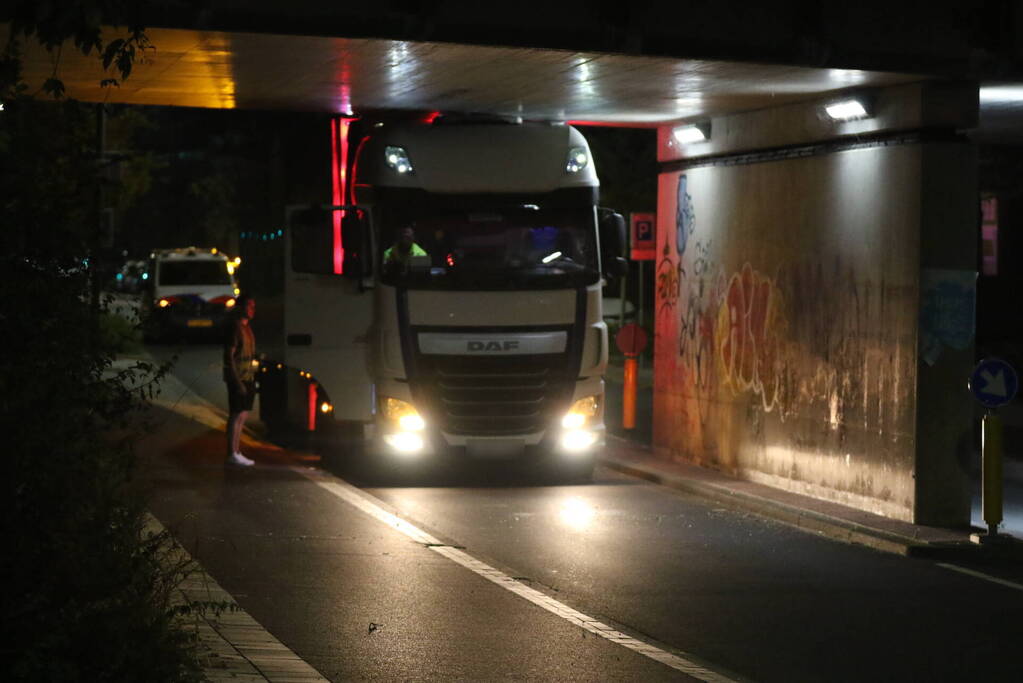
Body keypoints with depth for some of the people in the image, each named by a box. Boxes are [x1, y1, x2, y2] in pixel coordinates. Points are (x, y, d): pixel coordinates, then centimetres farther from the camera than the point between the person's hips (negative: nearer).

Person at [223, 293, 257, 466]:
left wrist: (253, 379, 18)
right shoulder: (235, 328, -13)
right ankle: (232, 454, -6)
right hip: (238, 378, -9)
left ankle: (237, 452, 17)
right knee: (237, 415, -8)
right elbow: (229, 356, -17)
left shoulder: (247, 328, 16)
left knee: (243, 415, 11)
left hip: (248, 378, 9)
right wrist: (237, 381, -21)